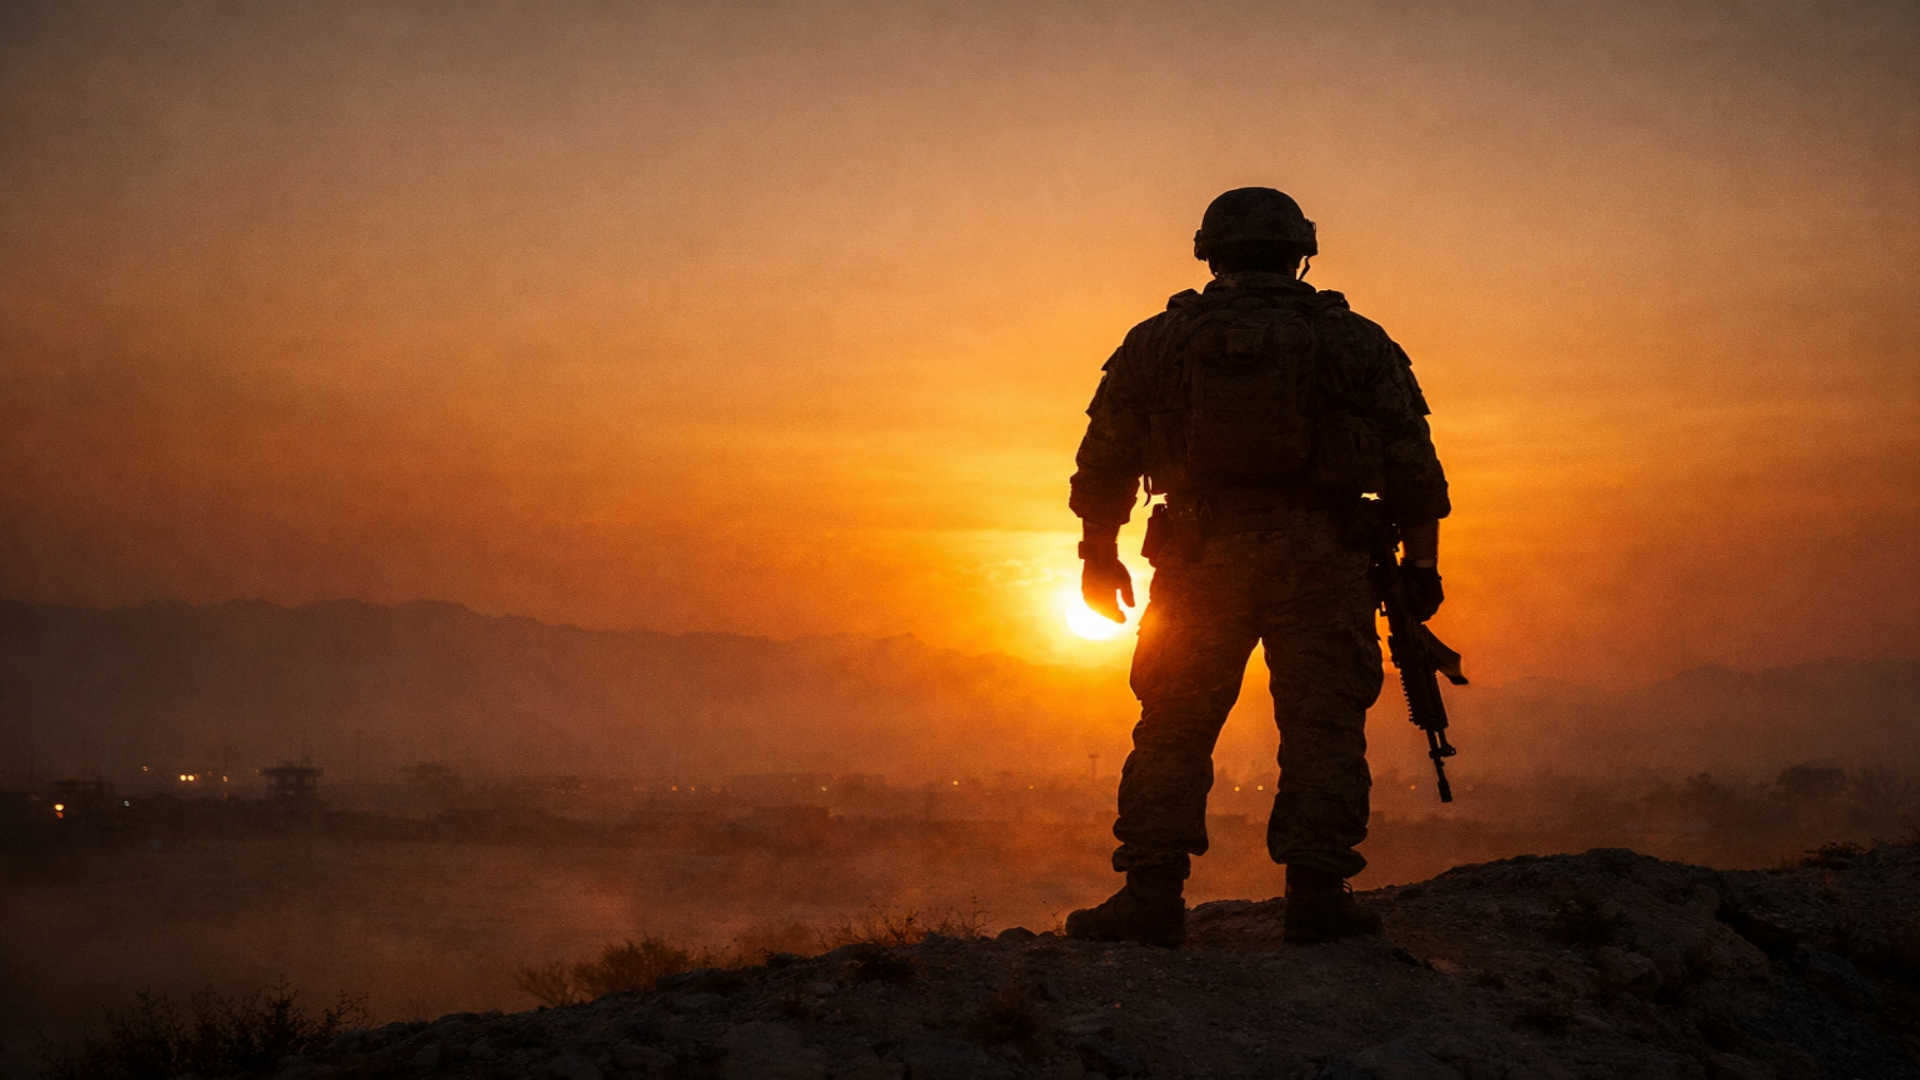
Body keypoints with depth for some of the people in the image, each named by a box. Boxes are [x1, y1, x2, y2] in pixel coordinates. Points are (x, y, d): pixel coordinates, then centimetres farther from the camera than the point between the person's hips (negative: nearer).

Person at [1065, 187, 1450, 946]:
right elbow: (1412, 467, 6)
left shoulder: (1158, 342, 10)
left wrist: (1099, 554, 18)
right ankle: (1317, 893, -1)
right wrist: (1420, 562, 11)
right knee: (1323, 728, 3)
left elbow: (1105, 461, 10)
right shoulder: (1358, 344, 10)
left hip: (1202, 556, 1)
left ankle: (1152, 892, 1)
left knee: (1173, 729, 4)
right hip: (1323, 559, 0)